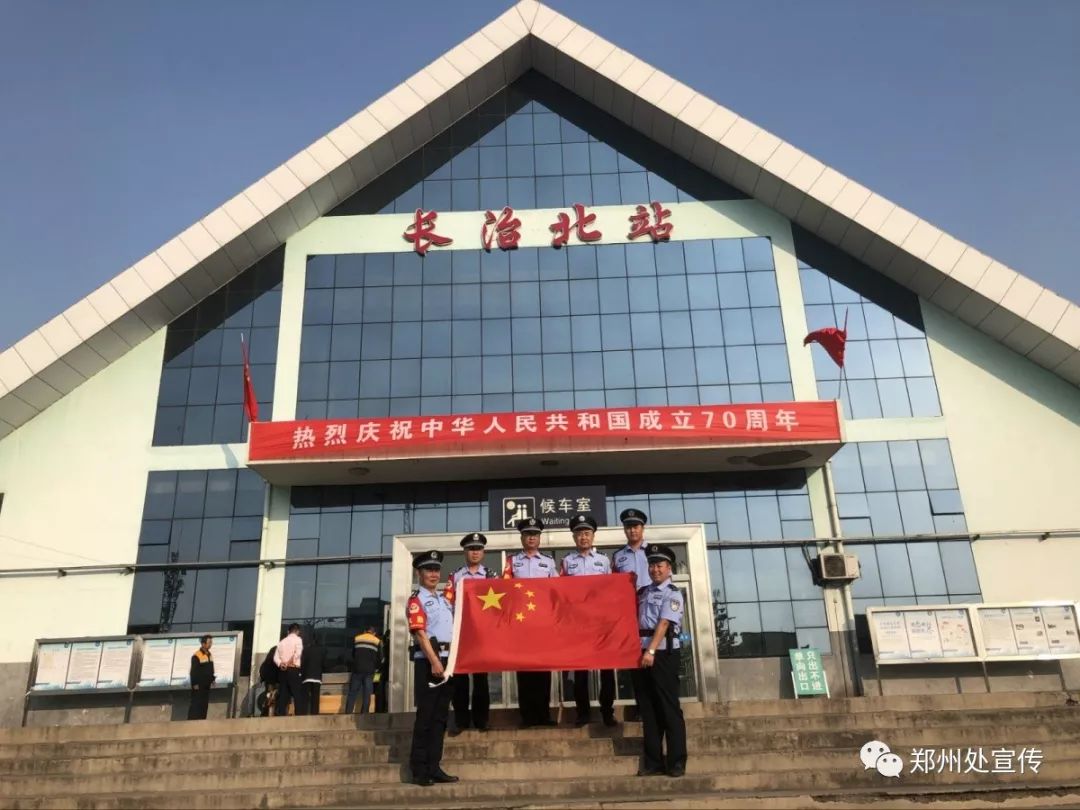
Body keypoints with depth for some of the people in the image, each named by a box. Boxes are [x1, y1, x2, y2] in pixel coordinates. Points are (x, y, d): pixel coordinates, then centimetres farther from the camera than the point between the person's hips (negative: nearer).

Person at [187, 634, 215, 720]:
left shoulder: (209, 655, 11)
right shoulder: (196, 656, -16)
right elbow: (193, 671, -16)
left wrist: (212, 679, 14)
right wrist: (195, 684, -17)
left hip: (206, 685, 8)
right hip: (198, 685, -8)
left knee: (205, 704, 11)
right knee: (196, 704, -7)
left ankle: (202, 720, 17)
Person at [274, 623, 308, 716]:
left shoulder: (281, 641, 18)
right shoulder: (298, 639, 2)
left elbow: (276, 657, 7)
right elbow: (298, 653, -14)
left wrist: (281, 664, -7)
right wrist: (289, 663, -6)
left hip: (282, 671, 5)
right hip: (293, 670, -5)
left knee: (283, 696, 5)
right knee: (299, 696, -5)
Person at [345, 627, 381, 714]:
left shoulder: (356, 638, 11)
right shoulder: (378, 641, 9)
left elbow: (352, 654, 16)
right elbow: (379, 658, 8)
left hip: (357, 669, 0)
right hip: (370, 671, 0)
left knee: (352, 693, 3)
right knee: (367, 695, 3)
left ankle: (347, 714, -3)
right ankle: (363, 714, -1)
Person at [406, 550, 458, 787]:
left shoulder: (445, 599, 18)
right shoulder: (416, 600, -5)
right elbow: (420, 633, -14)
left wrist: (448, 660, 9)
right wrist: (434, 661, -21)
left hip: (447, 659, 7)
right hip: (427, 660, -7)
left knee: (441, 714, 9)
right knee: (425, 714, -4)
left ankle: (434, 767, 15)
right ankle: (419, 769, 4)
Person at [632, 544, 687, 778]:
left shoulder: (672, 593, -3)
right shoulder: (642, 592, 16)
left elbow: (663, 623, -14)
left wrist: (651, 651, -21)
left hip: (663, 653, -6)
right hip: (641, 652, 6)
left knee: (669, 708, -2)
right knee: (647, 709, 8)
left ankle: (676, 762, 5)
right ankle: (653, 761, 15)